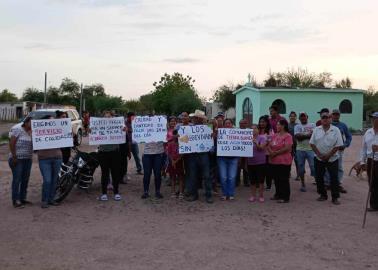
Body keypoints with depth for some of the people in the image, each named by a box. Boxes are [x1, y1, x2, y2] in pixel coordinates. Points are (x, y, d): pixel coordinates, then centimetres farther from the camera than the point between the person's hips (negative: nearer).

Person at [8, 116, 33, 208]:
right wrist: (14, 157, -16)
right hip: (17, 159, -7)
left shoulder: (31, 132, 12)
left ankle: (23, 198, 18)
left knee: (25, 179, 9)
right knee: (17, 179, -6)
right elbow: (11, 143, -13)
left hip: (28, 159, 7)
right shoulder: (17, 129, -8)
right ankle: (15, 201, -2)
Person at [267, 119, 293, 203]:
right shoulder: (274, 135, 14)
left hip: (284, 161, -7)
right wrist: (271, 152, -9)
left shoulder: (288, 136, -8)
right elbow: (269, 146, 12)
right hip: (274, 161, 7)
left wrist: (276, 152, -14)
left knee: (283, 179, -3)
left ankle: (285, 197, 4)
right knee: (276, 179, 14)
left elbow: (287, 148, -18)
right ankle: (278, 194, 27)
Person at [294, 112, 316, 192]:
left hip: (310, 149, -1)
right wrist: (308, 135, -10)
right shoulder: (297, 126, 9)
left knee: (313, 166, -7)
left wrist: (303, 136, -13)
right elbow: (297, 136, -8)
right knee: (301, 167, 6)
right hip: (300, 150, 1)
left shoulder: (312, 125, 9)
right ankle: (303, 184, 17)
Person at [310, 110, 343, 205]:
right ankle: (323, 195, 23)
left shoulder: (336, 130, -3)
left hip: (332, 159, -2)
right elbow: (312, 143, 1)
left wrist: (328, 155, -12)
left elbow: (338, 145, -7)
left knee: (334, 178, -1)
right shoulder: (316, 130, 3)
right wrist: (319, 154, -9)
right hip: (318, 159, 3)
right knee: (319, 177, 7)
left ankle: (335, 198, 8)